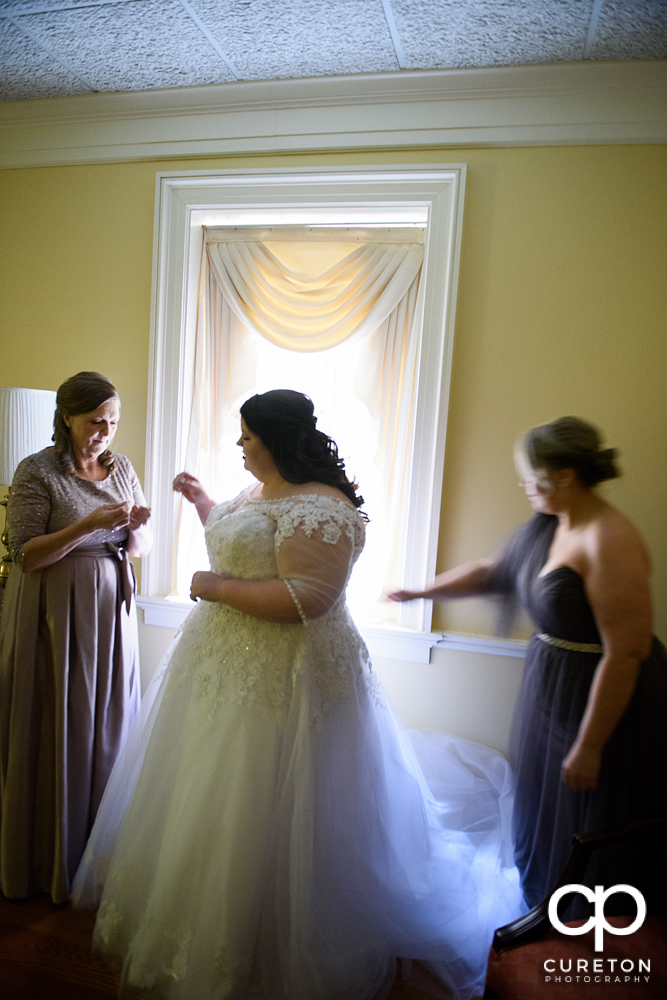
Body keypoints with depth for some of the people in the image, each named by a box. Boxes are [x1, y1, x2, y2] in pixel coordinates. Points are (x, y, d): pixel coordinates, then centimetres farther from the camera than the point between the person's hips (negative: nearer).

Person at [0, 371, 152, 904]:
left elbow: (140, 549, 10)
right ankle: (52, 858, 27)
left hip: (111, 608, 5)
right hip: (54, 615, -4)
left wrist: (135, 527, -13)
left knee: (107, 725, 12)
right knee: (57, 730, 6)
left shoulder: (122, 467, 6)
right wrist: (88, 525, -23)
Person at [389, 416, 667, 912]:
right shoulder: (545, 526, 0)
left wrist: (589, 746, -22)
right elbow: (489, 572, 13)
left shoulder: (610, 542, -27)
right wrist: (419, 592, 15)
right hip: (549, 686, 8)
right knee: (544, 814, 25)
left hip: (607, 702, -8)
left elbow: (625, 653, -27)